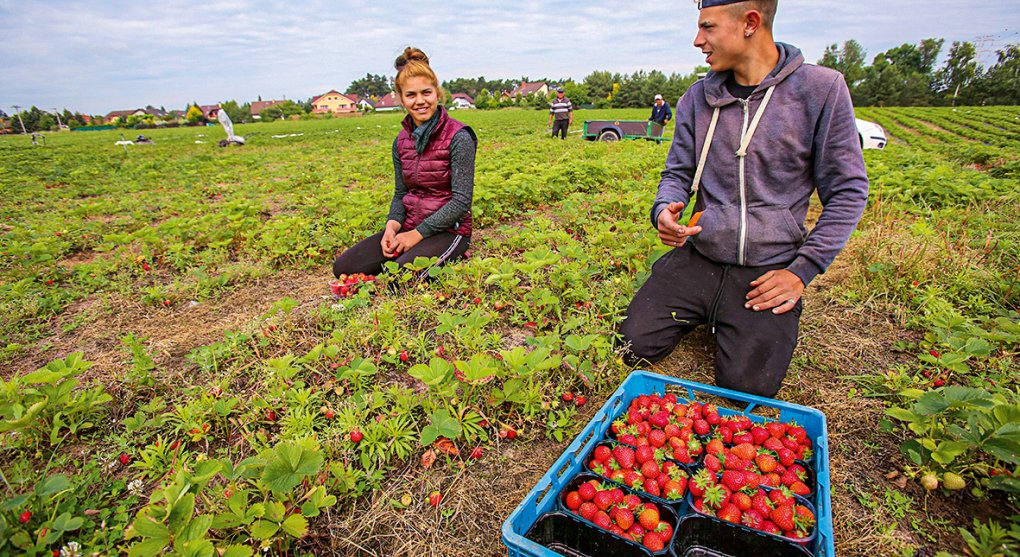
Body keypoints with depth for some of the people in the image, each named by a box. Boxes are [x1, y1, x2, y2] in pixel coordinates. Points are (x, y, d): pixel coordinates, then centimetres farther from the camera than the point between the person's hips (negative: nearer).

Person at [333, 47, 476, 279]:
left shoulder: (458, 137, -12)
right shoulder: (401, 141, 8)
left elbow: (461, 200, -16)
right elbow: (400, 193, 11)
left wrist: (417, 234, -18)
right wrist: (392, 225, -10)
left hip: (447, 230, -6)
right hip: (409, 227, 6)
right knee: (343, 267, -7)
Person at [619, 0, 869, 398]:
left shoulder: (822, 90, -5)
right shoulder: (697, 97, 4)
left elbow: (847, 191, -2)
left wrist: (803, 271, -9)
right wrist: (664, 209, -15)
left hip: (768, 268, -2)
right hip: (699, 257, 3)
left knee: (747, 385, -13)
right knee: (635, 346, -8)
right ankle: (704, 312, 20)